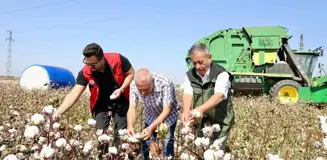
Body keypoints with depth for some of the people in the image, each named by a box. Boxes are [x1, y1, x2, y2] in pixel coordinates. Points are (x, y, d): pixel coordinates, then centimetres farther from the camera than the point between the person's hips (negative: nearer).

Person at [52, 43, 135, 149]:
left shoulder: (118, 59, -25)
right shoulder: (85, 73, -21)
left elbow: (131, 74, -8)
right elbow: (74, 94, -24)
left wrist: (121, 89, -23)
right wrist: (59, 112, -37)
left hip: (121, 102, -1)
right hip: (101, 104, 1)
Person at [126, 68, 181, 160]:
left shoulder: (164, 83, -36)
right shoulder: (134, 85, -25)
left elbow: (166, 110, -36)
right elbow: (132, 109, -24)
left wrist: (151, 128, -49)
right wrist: (130, 126, -44)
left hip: (169, 115, -3)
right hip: (151, 115, 3)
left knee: (167, 145, -10)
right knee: (145, 145, 3)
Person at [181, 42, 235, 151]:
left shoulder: (221, 74, -16)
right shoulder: (189, 75, -2)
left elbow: (219, 96, -31)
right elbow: (187, 94, -16)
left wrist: (200, 109, -49)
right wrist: (186, 111, -38)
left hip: (220, 123, -4)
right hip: (200, 123, 4)